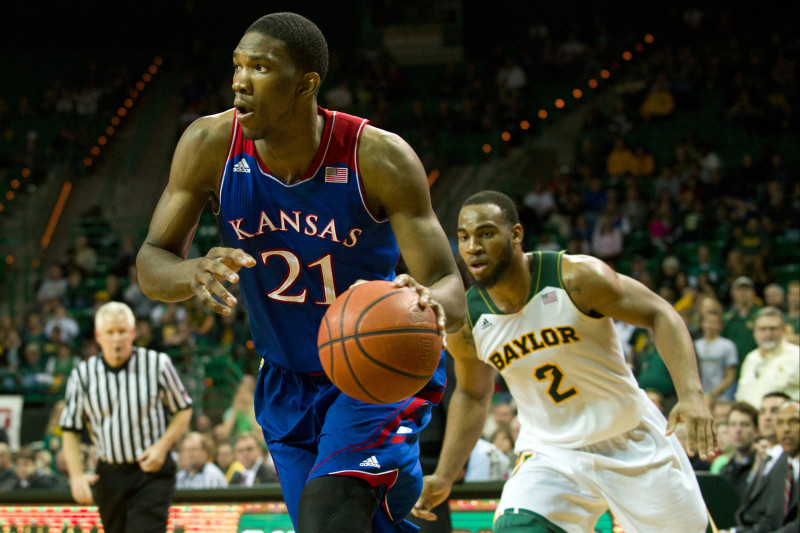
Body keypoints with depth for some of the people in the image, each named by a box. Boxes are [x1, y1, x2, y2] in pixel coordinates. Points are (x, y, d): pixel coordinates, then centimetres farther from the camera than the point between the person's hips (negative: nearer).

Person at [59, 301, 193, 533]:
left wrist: (162, 446, -9)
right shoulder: (82, 374, 1)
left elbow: (184, 410, 6)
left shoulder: (158, 364, -3)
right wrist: (77, 475, -9)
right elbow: (69, 431, 4)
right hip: (109, 476, 3)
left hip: (152, 472, -3)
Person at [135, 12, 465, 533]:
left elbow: (450, 290, -24)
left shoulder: (380, 157, -23)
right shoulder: (211, 144, -15)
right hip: (287, 382, 4)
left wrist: (428, 304, -50)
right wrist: (195, 273, -35)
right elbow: (151, 264, -10)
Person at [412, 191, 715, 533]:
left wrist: (691, 394, -29)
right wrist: (444, 477, 4)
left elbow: (660, 315, -14)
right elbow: (472, 394, 9)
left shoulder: (576, 277, -21)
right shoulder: (465, 320, -10)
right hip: (552, 454, 1)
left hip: (631, 441, -1)